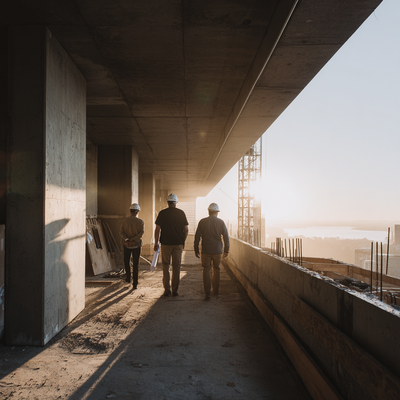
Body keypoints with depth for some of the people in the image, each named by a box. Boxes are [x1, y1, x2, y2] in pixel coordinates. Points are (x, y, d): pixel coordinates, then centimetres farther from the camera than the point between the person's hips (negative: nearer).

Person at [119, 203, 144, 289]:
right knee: (135, 265, 4)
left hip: (126, 245, 1)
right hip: (136, 245, -1)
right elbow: (141, 233, -19)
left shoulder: (124, 221, -2)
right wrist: (133, 240, -20)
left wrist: (127, 240, -21)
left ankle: (128, 278, 32)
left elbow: (121, 232, -12)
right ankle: (135, 284, 3)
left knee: (126, 261, 25)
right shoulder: (140, 222, -7)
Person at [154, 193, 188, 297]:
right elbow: (186, 230, 2)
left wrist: (156, 243, 4)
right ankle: (175, 290, 10)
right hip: (178, 243, 1)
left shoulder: (162, 213, -3)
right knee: (176, 267, 8)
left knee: (166, 266, 10)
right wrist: (183, 241, 15)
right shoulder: (181, 213, 1)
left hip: (166, 243, -1)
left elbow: (157, 229, -4)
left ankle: (167, 289, 7)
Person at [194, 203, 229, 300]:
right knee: (216, 270, 19)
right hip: (217, 251, 1)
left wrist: (196, 249, 7)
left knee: (206, 271, 5)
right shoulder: (221, 222, -2)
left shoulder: (202, 222, -3)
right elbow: (226, 237, 0)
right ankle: (215, 290, 29)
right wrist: (226, 250, 9)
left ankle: (207, 293, 0)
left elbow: (197, 237, -2)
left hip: (206, 251, -1)